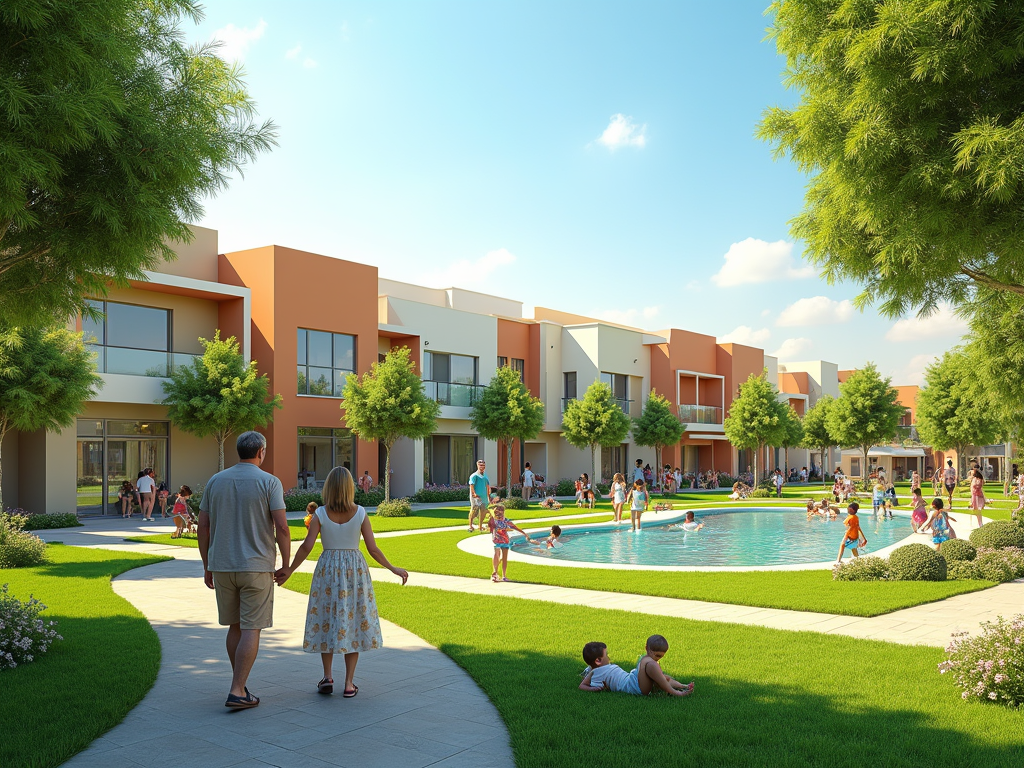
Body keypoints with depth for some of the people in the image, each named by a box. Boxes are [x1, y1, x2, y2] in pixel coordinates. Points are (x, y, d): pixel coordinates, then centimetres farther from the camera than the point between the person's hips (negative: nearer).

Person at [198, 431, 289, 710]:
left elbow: (203, 527, 7)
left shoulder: (215, 481, 6)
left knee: (235, 627, 16)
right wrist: (287, 566, -2)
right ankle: (237, 691, -4)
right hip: (257, 566, -5)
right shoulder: (269, 482, -7)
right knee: (251, 629, 0)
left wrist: (207, 567, 14)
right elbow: (282, 528, -13)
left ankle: (240, 685, 26)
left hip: (222, 566, 5)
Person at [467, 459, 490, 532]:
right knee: (474, 510, -7)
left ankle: (480, 527, 20)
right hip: (476, 497, -7)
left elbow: (488, 486, 22)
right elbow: (471, 485, -14)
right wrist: (474, 494, -21)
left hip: (484, 496, 7)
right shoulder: (474, 475, -6)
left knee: (483, 512, 9)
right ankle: (470, 526, 3)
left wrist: (489, 495, 17)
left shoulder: (485, 476, 16)